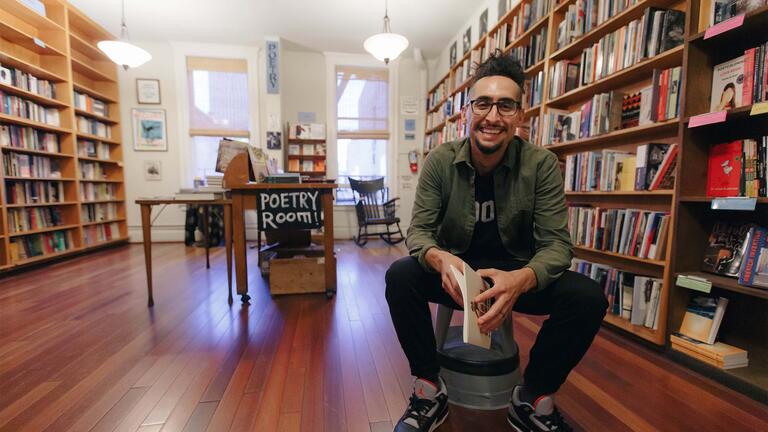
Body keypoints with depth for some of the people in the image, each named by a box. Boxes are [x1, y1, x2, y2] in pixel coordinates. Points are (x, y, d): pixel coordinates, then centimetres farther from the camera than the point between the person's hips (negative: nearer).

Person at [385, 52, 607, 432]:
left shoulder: (541, 164, -12)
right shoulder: (440, 161, -11)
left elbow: (556, 243, -14)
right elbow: (419, 230, -13)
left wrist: (520, 279, -37)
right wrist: (440, 259, -37)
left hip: (518, 275, 1)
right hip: (457, 273, 0)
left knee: (588, 298, -24)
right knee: (400, 276, -27)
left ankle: (532, 400, 2)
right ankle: (430, 390, -4)